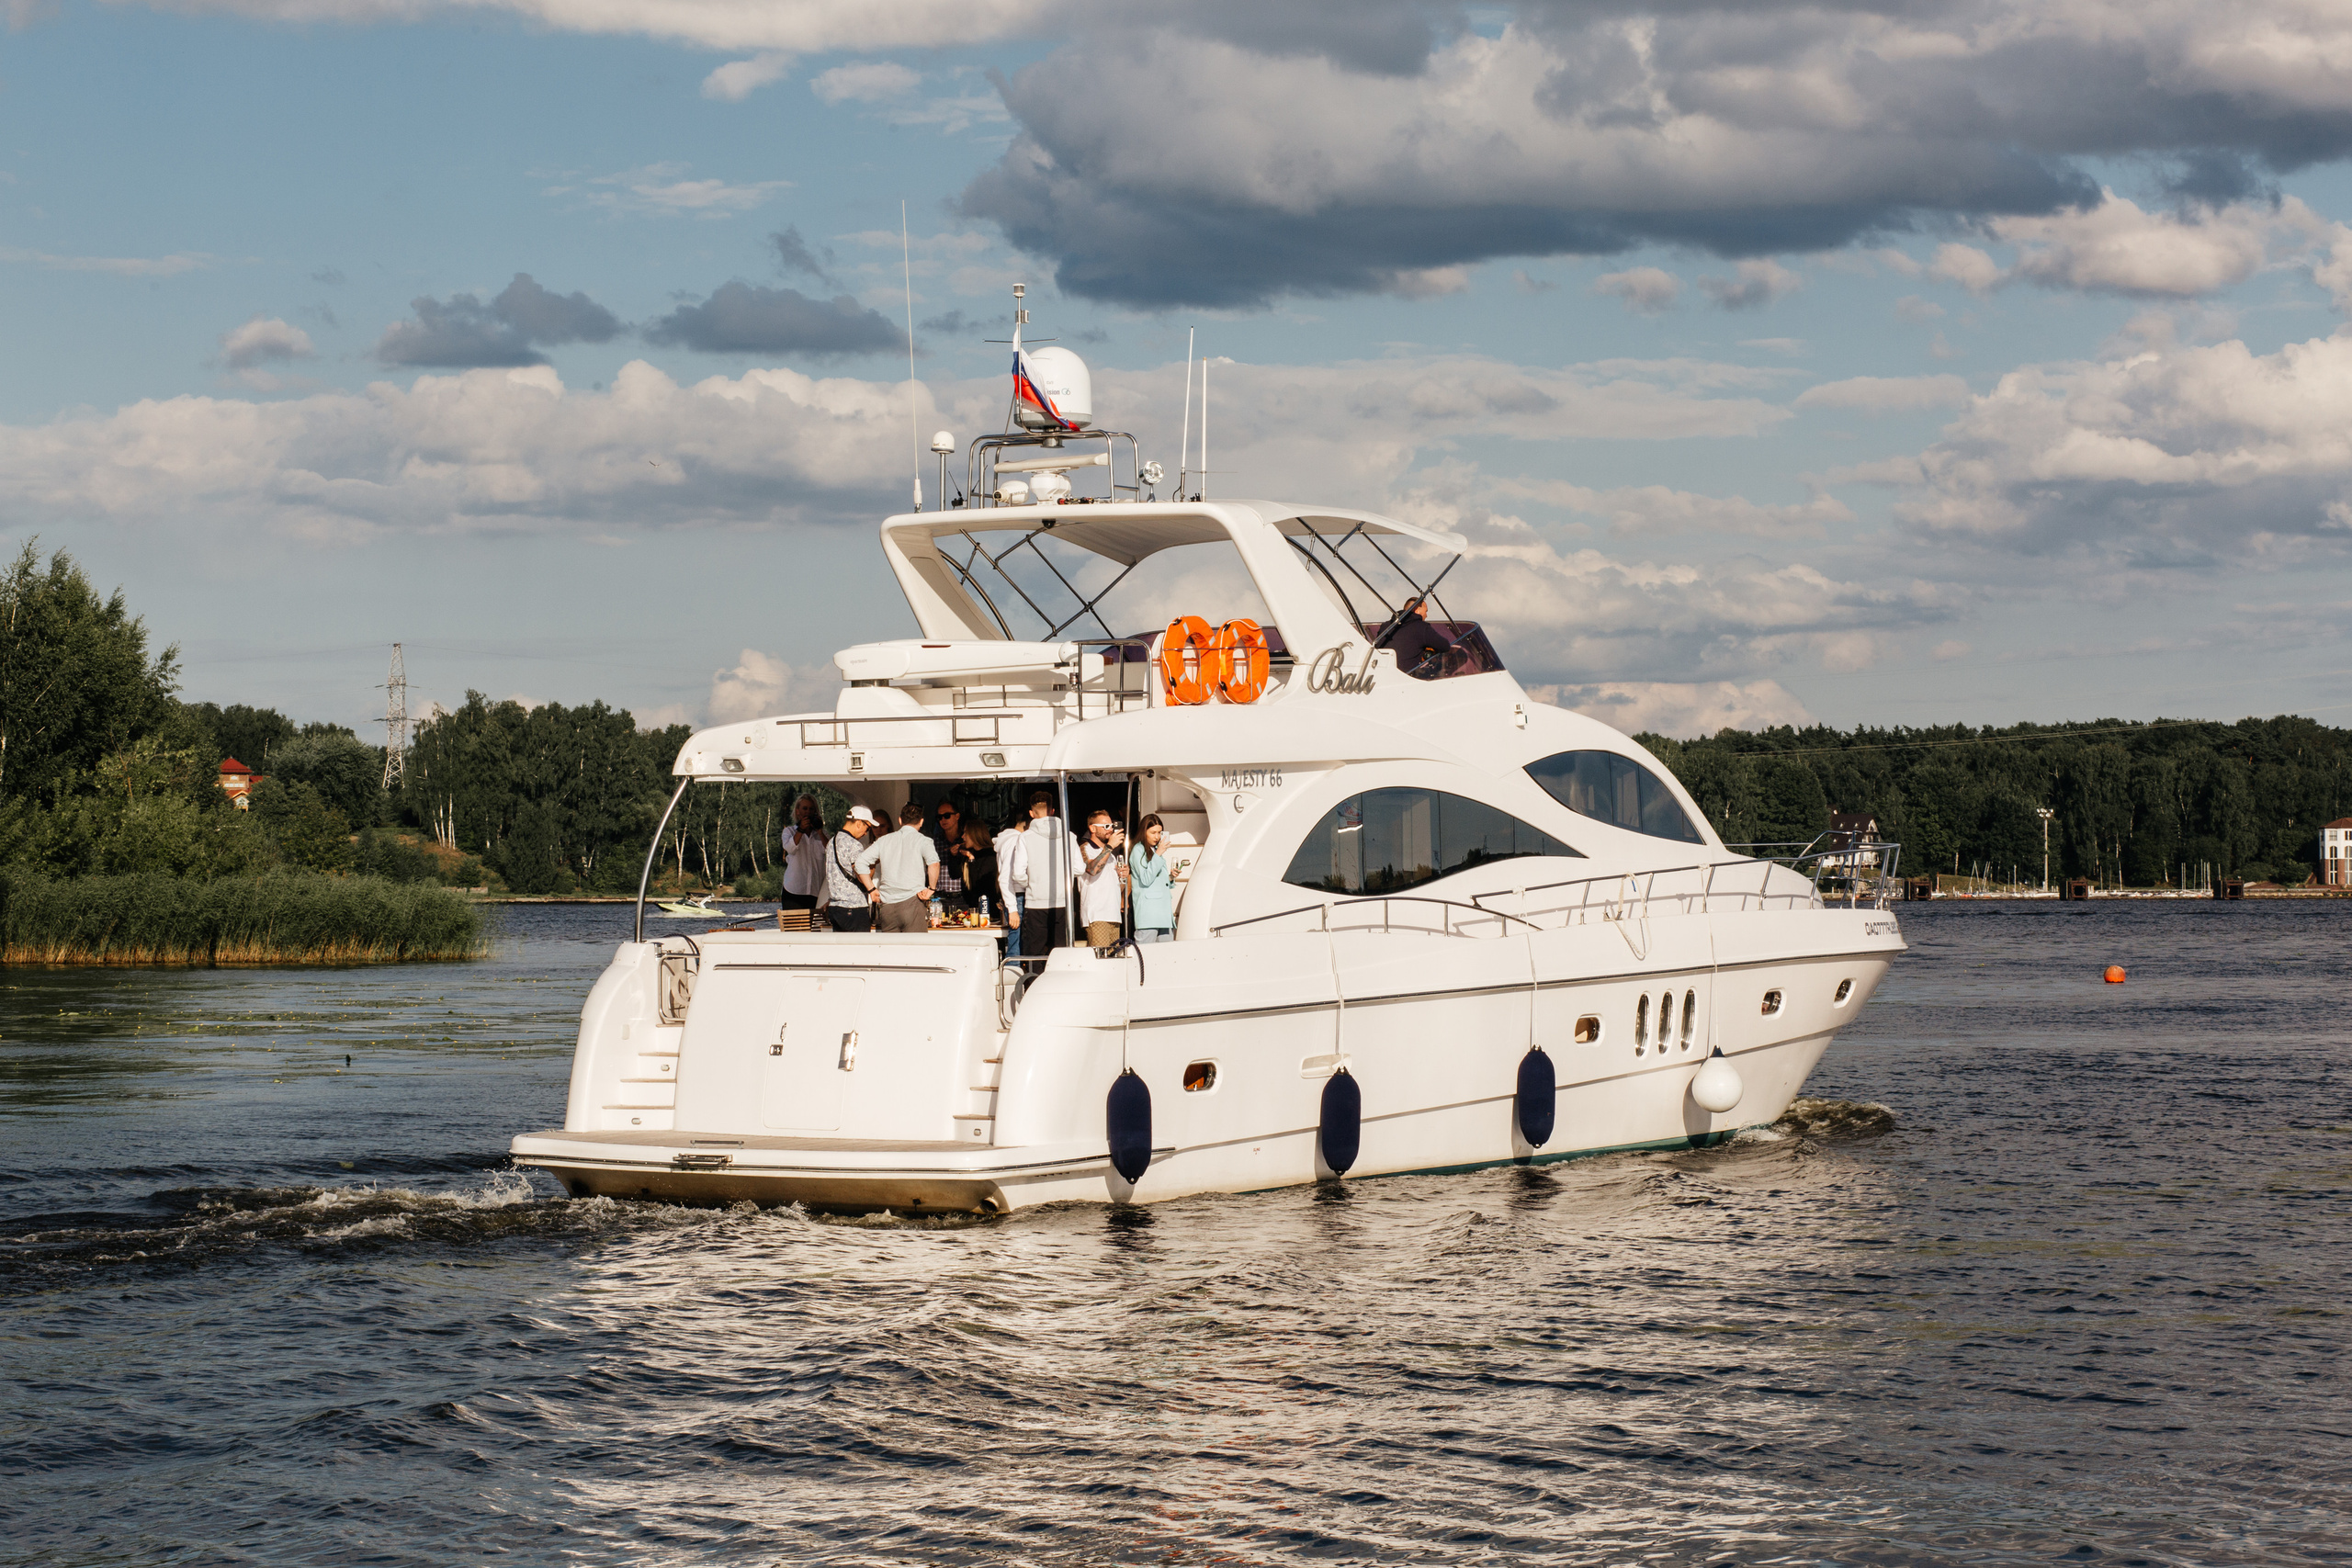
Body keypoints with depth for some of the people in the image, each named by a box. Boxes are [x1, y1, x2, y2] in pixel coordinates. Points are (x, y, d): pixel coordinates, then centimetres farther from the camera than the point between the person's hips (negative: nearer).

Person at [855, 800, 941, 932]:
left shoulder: (884, 840, 13)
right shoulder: (923, 840, 1)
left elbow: (860, 862, 9)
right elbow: (933, 862, -19)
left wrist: (872, 889, 12)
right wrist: (932, 888, -7)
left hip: (886, 906, 4)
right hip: (912, 903, -4)